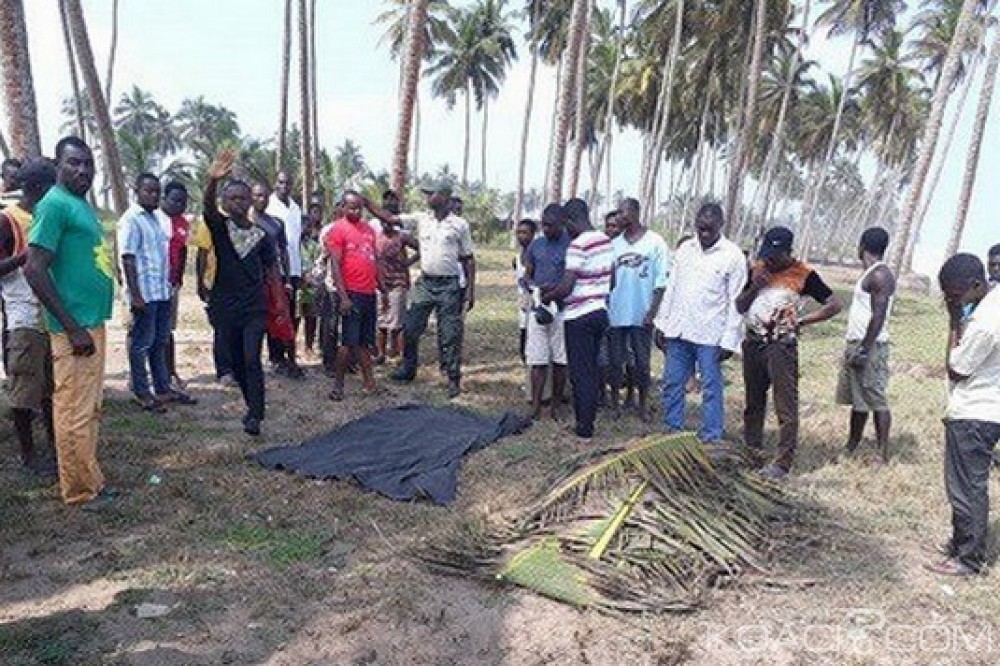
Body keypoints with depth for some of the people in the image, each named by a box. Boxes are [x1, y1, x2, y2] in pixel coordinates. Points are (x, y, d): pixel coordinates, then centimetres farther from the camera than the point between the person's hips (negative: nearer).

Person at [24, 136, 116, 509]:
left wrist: (89, 323, 21)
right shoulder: (55, 204, -14)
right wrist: (72, 327, -20)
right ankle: (82, 490, 10)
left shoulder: (82, 204, 14)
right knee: (76, 412, 0)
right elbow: (34, 270, -20)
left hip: (92, 320, 10)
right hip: (75, 325, -10)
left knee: (90, 408, 16)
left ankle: (85, 480, 27)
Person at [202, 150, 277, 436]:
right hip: (225, 308, 1)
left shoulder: (261, 235, 1)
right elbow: (208, 207, -25)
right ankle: (253, 406, 29)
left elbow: (271, 271, 7)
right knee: (237, 362, 11)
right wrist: (213, 180, -46)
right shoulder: (219, 227, -2)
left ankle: (255, 416, -9)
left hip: (255, 307, -1)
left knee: (252, 360, -12)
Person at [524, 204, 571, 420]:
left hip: (562, 310, -3)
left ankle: (556, 405, 17)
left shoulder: (571, 244, -5)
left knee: (560, 360, 6)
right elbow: (527, 274, 15)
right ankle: (536, 406, 9)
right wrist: (534, 287, -6)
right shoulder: (536, 244, 9)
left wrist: (554, 290, -20)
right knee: (538, 360, 3)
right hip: (537, 308, 3)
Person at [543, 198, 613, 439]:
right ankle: (589, 419, 24)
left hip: (579, 316, -8)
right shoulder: (606, 241, 8)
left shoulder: (578, 245, -18)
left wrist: (546, 298, -5)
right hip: (600, 312, 8)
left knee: (580, 372, 1)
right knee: (592, 369, 16)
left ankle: (584, 426, 8)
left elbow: (566, 287, -21)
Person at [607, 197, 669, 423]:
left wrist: (653, 311, -11)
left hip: (641, 315, -3)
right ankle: (614, 402, 22)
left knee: (642, 362, 6)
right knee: (615, 361, 9)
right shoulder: (614, 244, 6)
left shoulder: (655, 242, -3)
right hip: (615, 314, 3)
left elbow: (661, 281, -5)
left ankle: (643, 404, 20)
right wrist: (604, 308, 3)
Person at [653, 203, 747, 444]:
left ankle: (711, 440, 11)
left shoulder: (733, 256, -6)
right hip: (677, 331, 5)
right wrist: (661, 324, 9)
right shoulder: (685, 249, 9)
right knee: (672, 384, 10)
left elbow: (736, 302, -7)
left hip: (710, 335, -5)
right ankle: (672, 432, 23)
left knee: (711, 388, 2)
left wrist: (729, 340, -11)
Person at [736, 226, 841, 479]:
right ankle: (752, 448, 28)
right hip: (753, 341, 6)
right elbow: (739, 307, 8)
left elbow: (834, 304, -7)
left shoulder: (804, 274, -7)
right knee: (753, 401, 16)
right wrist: (754, 286, -8)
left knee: (786, 406, -5)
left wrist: (801, 321, -12)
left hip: (781, 344, -5)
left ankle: (783, 463, -2)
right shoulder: (758, 269, 7)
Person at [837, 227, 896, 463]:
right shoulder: (871, 274, 15)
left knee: (876, 400, -4)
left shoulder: (880, 275, -15)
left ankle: (883, 453, 3)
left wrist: (863, 350, -22)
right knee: (857, 399, 16)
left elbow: (878, 317, -21)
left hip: (870, 347, -10)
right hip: (856, 344, 10)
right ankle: (852, 446, 25)